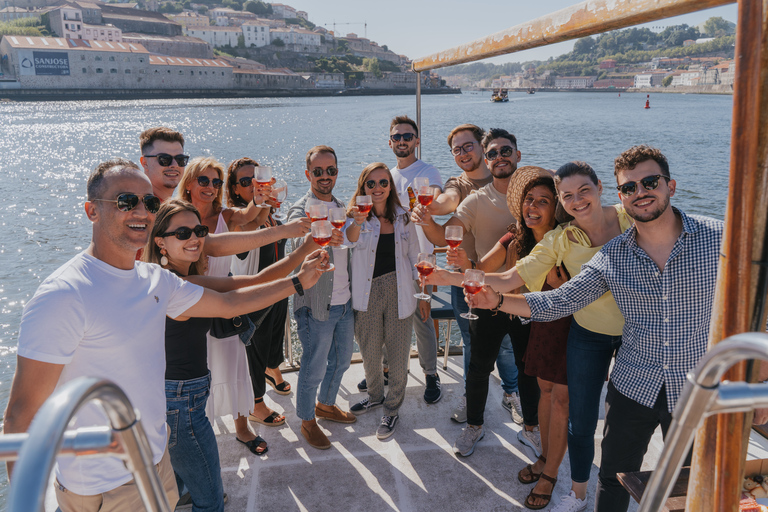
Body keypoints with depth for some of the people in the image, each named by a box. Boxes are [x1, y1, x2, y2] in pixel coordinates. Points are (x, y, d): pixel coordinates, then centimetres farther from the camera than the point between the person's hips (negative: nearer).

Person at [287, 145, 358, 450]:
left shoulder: (341, 207, 8)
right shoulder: (301, 211, -15)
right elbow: (300, 250, -36)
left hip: (345, 301, 7)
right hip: (316, 306, -7)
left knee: (341, 360, 21)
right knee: (314, 368, 6)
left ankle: (326, 404, 44)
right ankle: (307, 421, 27)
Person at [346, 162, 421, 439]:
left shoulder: (403, 217, 3)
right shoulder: (357, 216, -4)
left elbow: (414, 255, 9)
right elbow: (351, 240, -27)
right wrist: (357, 223, -50)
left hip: (398, 292, 0)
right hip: (367, 295, 0)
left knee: (398, 353, 5)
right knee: (369, 352, 15)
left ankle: (392, 408, 26)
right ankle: (376, 395, 42)